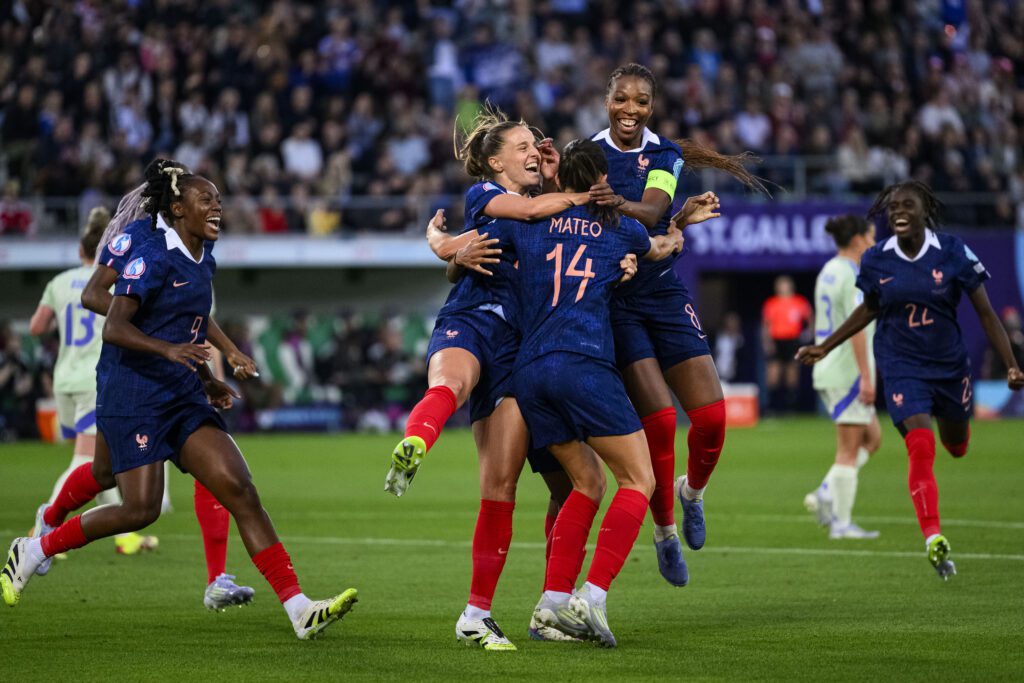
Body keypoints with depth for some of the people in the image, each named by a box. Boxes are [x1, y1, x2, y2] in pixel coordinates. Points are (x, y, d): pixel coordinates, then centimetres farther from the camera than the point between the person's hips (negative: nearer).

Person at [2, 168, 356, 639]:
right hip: (133, 399, -7)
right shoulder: (154, 257, -11)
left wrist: (208, 378, 27)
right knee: (141, 509, -11)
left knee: (240, 490, -7)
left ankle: (299, 610, -14)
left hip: (182, 398, 7)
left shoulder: (204, 262, 13)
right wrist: (168, 349, -33)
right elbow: (114, 327, -19)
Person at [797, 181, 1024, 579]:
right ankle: (934, 539, -19)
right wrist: (825, 347, 12)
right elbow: (869, 310, 13)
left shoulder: (953, 253, -12)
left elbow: (985, 312, -7)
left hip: (949, 363, 1)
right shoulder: (876, 261, -7)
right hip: (901, 366, -1)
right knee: (921, 449, -19)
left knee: (957, 448, 20)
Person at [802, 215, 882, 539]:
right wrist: (866, 377, -22)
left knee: (872, 437, 16)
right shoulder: (853, 276, -14)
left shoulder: (828, 272, 15)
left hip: (827, 371, 9)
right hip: (848, 371, -9)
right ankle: (842, 523, -2)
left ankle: (824, 496, 4)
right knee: (849, 450, -4)